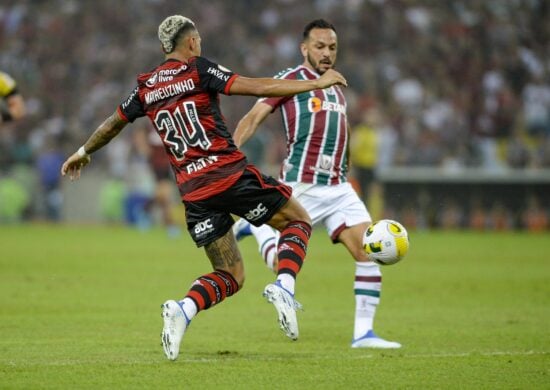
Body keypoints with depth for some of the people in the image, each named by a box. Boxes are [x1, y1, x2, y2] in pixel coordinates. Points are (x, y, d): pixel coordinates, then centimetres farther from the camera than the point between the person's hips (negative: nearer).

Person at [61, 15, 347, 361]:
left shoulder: (146, 88, 13)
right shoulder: (198, 70, -1)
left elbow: (113, 123, 30)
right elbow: (258, 88, -9)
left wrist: (84, 152, 49)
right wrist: (317, 84, -2)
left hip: (193, 191, 5)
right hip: (231, 174, -5)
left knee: (230, 276, 13)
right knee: (298, 220, 14)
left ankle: (183, 310, -16)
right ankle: (283, 288, -12)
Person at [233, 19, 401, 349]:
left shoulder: (336, 88, 18)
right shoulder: (290, 80, -3)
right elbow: (254, 118, -9)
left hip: (338, 187, 6)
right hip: (301, 186, -6)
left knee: (369, 251, -9)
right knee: (285, 266, -2)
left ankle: (364, 333, -5)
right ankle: (255, 226, 29)